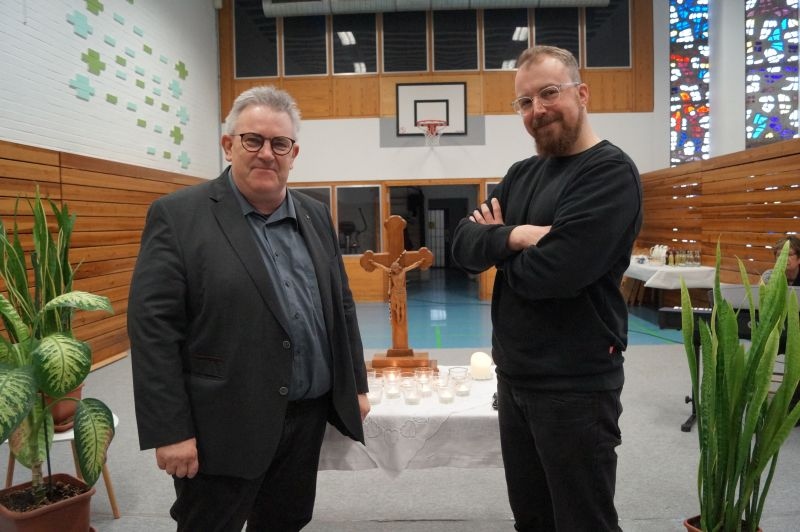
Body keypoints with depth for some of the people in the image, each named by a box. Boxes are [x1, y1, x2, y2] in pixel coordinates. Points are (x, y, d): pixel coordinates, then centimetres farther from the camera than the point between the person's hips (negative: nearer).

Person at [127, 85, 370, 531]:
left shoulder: (316, 216, 7)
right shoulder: (178, 215, -9)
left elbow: (341, 305, 12)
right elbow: (152, 326, -13)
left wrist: (356, 385, 11)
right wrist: (170, 430, -15)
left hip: (308, 417, 6)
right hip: (223, 424, -5)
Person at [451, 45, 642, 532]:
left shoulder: (610, 173, -14)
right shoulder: (522, 174, 10)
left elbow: (550, 273, -26)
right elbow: (464, 246, 0)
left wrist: (496, 242, -7)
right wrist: (513, 236, -19)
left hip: (575, 383, -7)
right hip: (514, 376, 7)